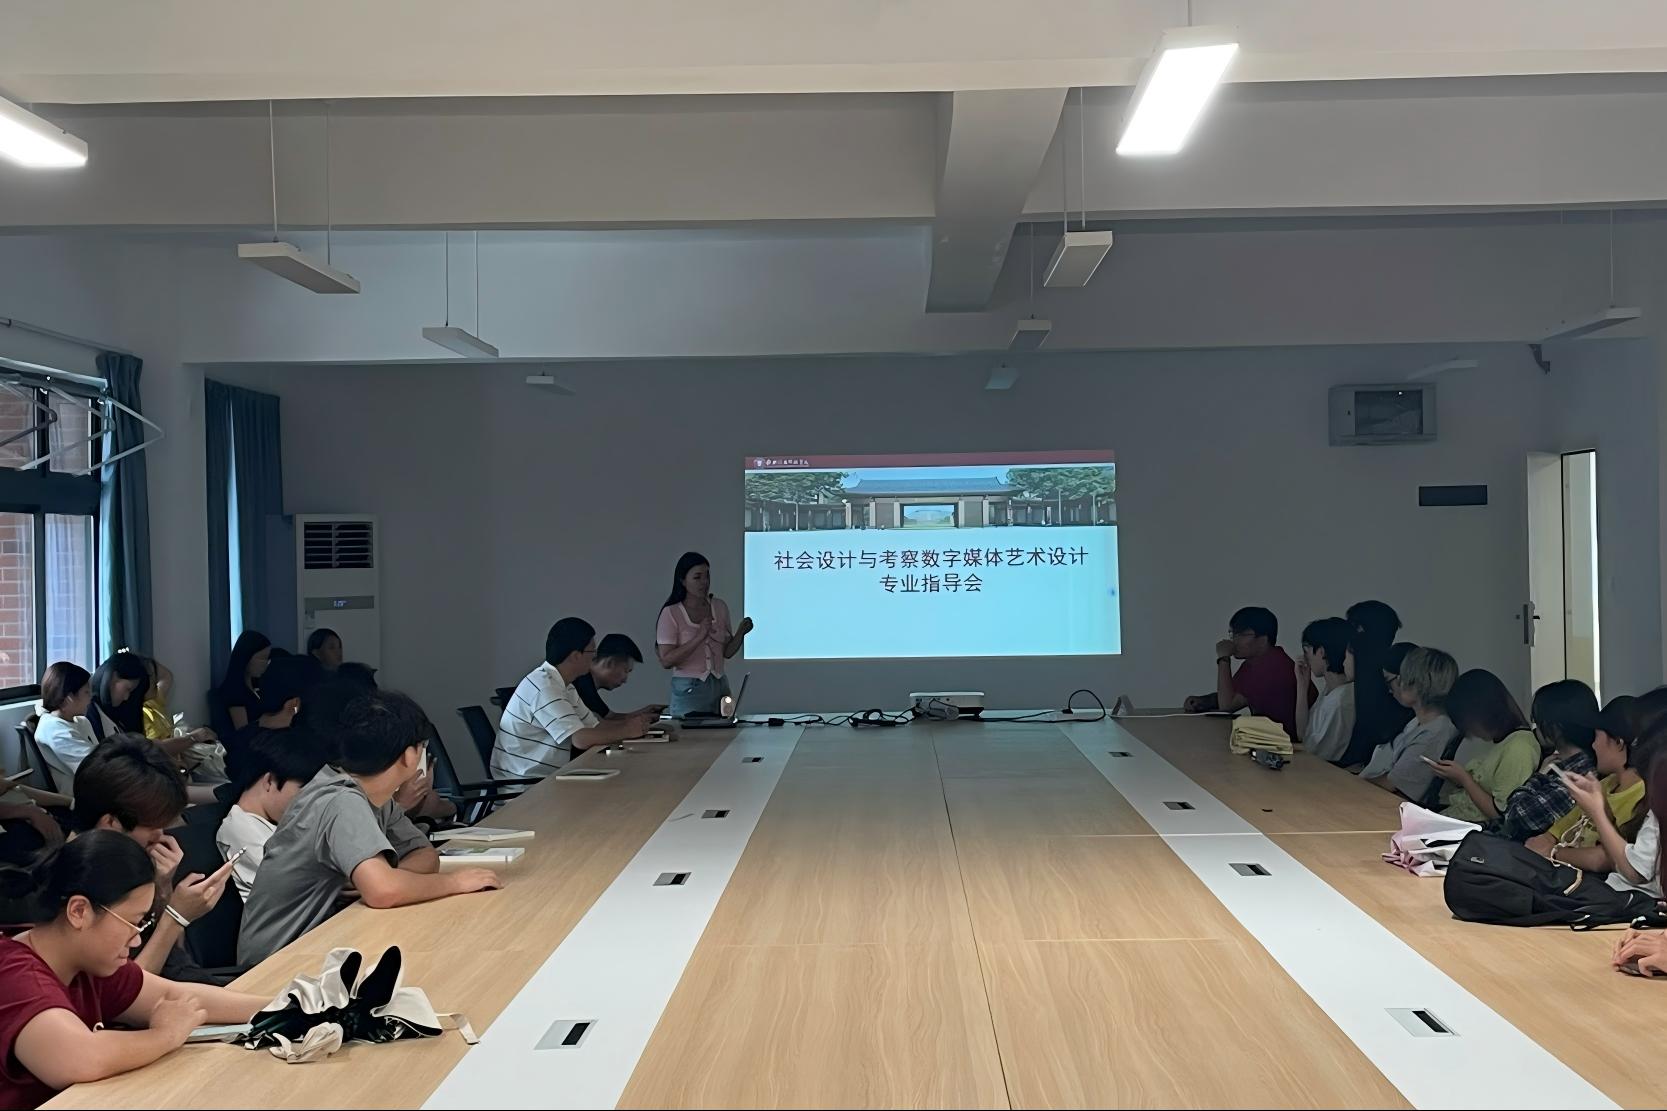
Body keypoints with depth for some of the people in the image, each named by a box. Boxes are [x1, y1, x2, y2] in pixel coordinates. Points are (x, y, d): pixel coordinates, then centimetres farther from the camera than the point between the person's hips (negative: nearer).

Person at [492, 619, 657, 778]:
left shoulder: (565, 686, 11)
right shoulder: (544, 686, -20)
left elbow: (594, 726, 13)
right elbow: (580, 739, -25)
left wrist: (630, 722, 0)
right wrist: (627, 731, -15)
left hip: (545, 776, 9)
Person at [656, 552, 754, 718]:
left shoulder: (719, 606, 5)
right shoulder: (671, 614, -8)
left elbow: (726, 652, 11)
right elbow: (666, 661, -15)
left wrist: (741, 633, -7)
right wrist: (699, 637, -22)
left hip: (720, 686, 4)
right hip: (688, 690, -4)